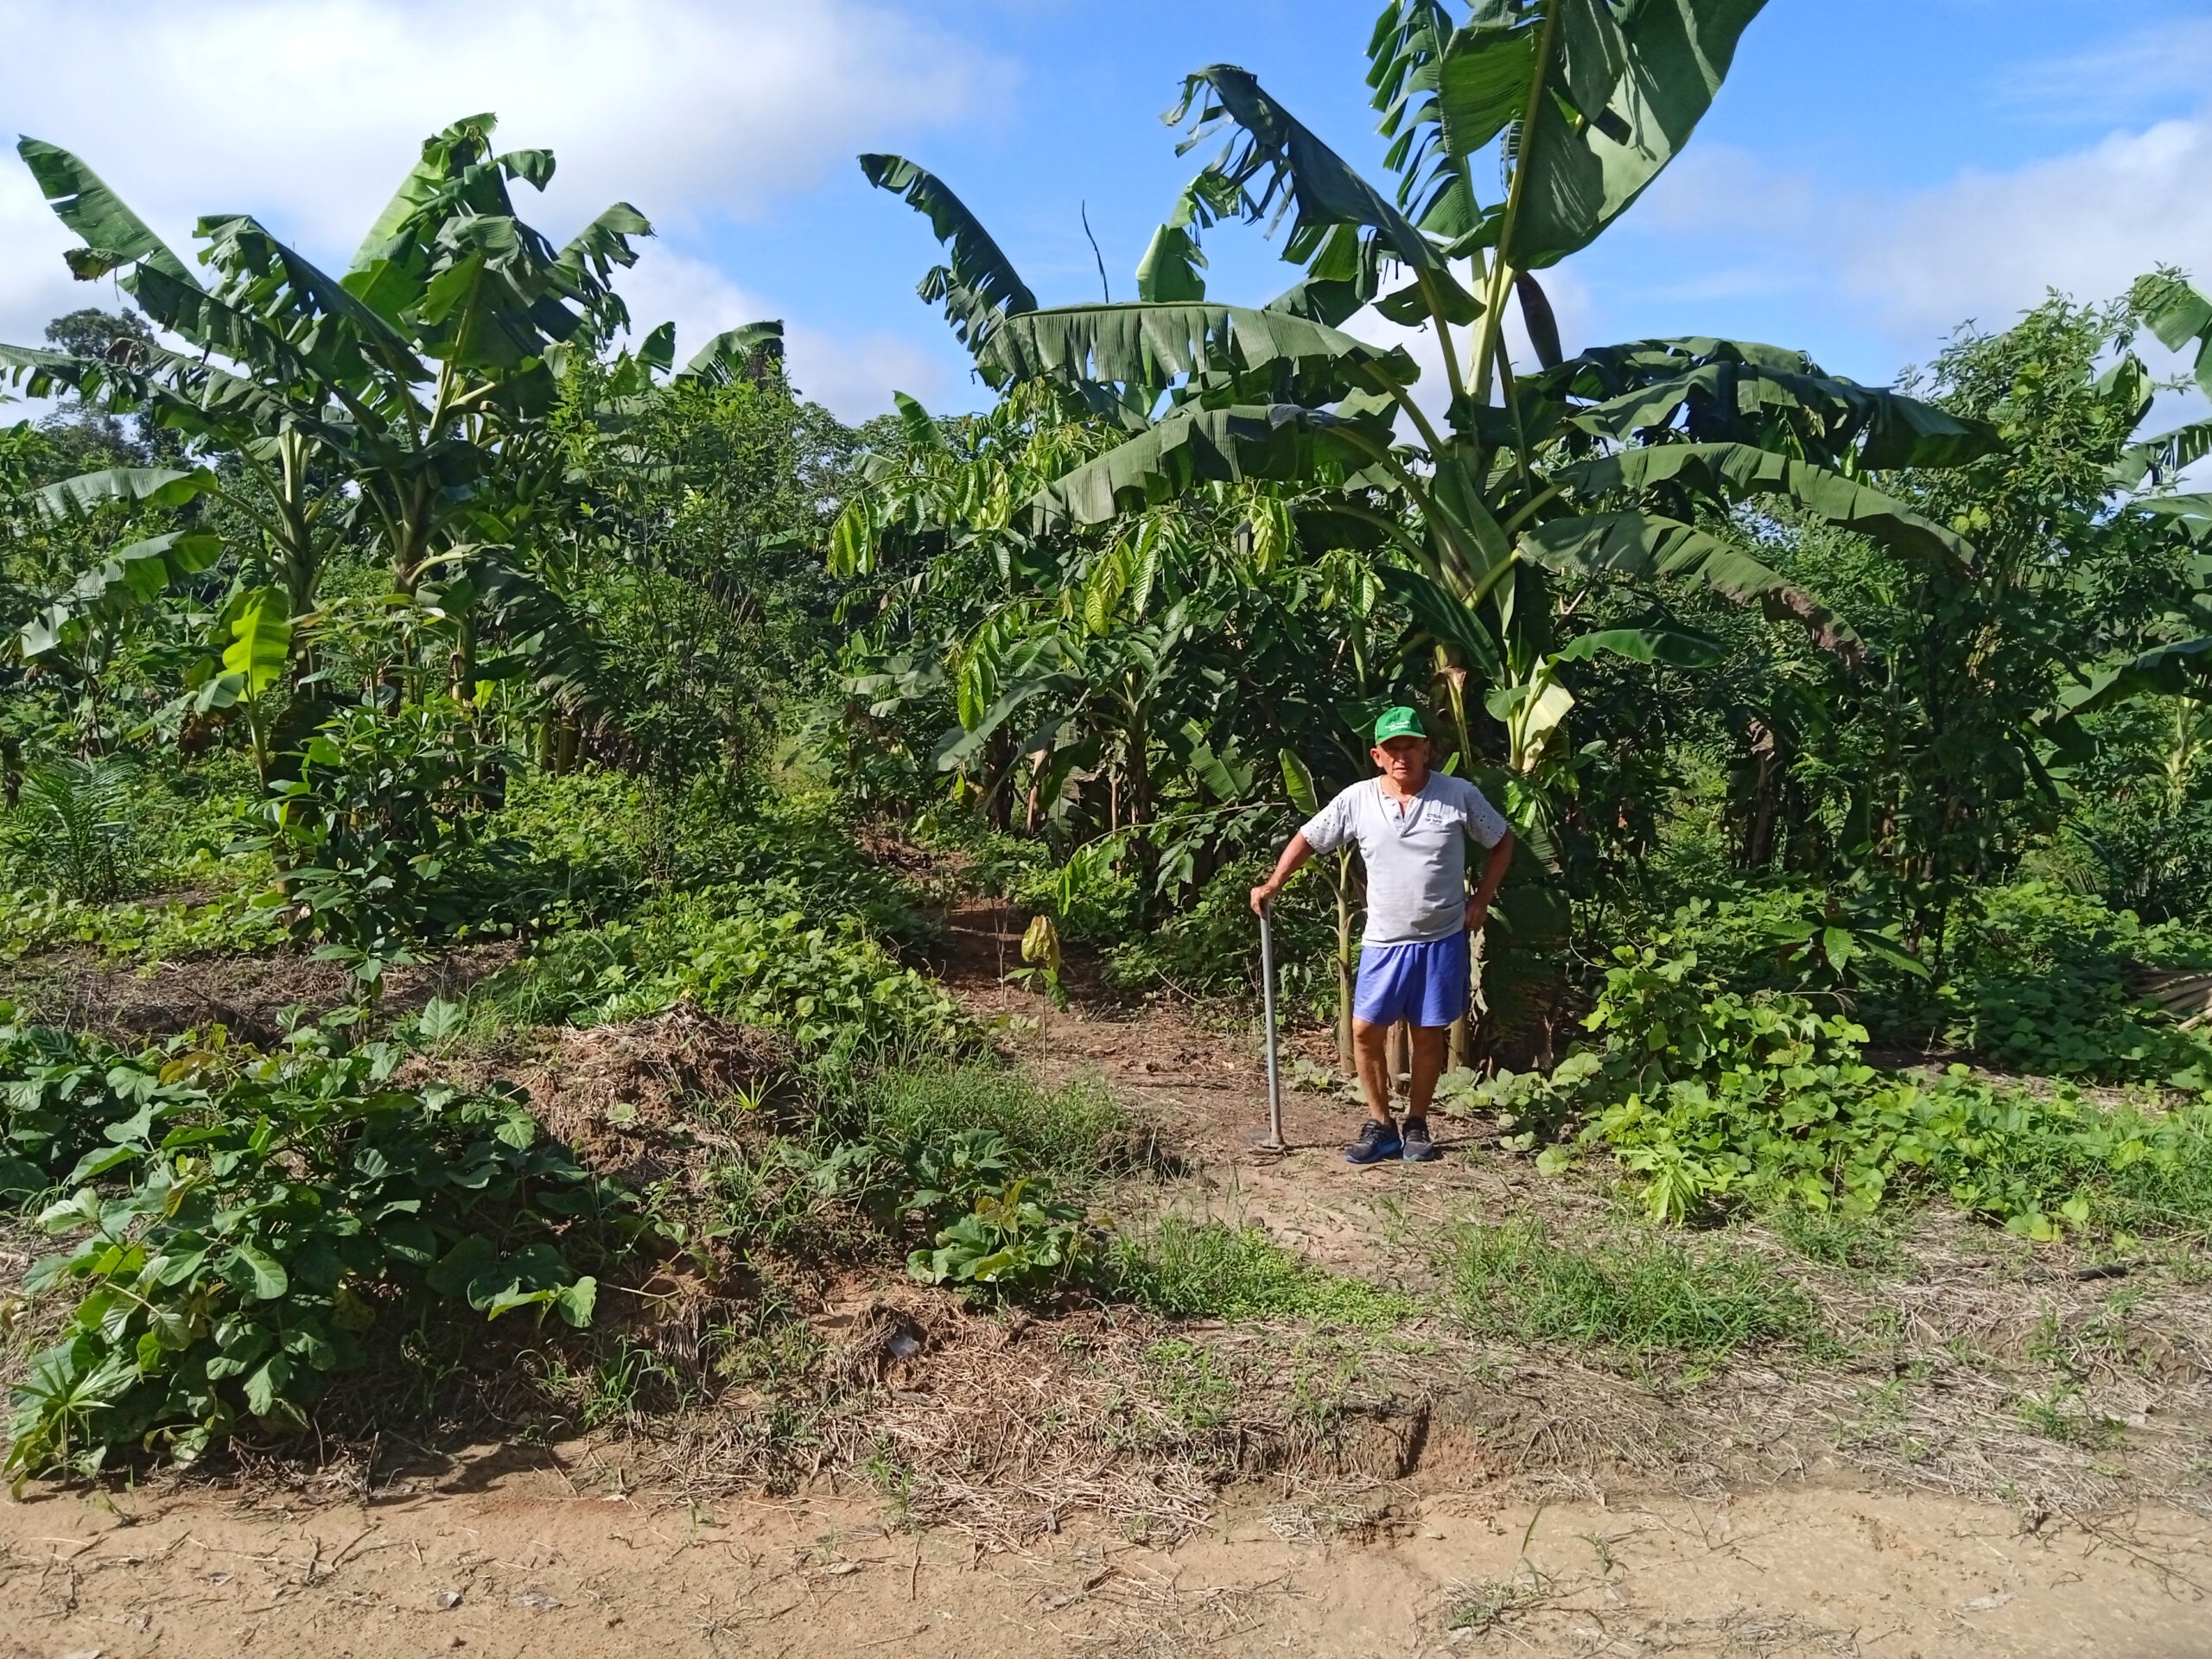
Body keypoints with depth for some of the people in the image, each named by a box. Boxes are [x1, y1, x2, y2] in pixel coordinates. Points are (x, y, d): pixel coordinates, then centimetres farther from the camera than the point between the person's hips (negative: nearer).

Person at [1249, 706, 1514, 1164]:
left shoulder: (1460, 795, -8)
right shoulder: (1357, 800, -6)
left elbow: (1502, 840, 6)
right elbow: (1308, 838, 4)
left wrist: (1482, 898, 0)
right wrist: (1273, 883, -4)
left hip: (1442, 940, -1)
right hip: (1384, 941, 1)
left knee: (1428, 1035, 9)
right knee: (1365, 1030, 0)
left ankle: (1416, 1124, 26)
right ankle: (1380, 1125, 16)